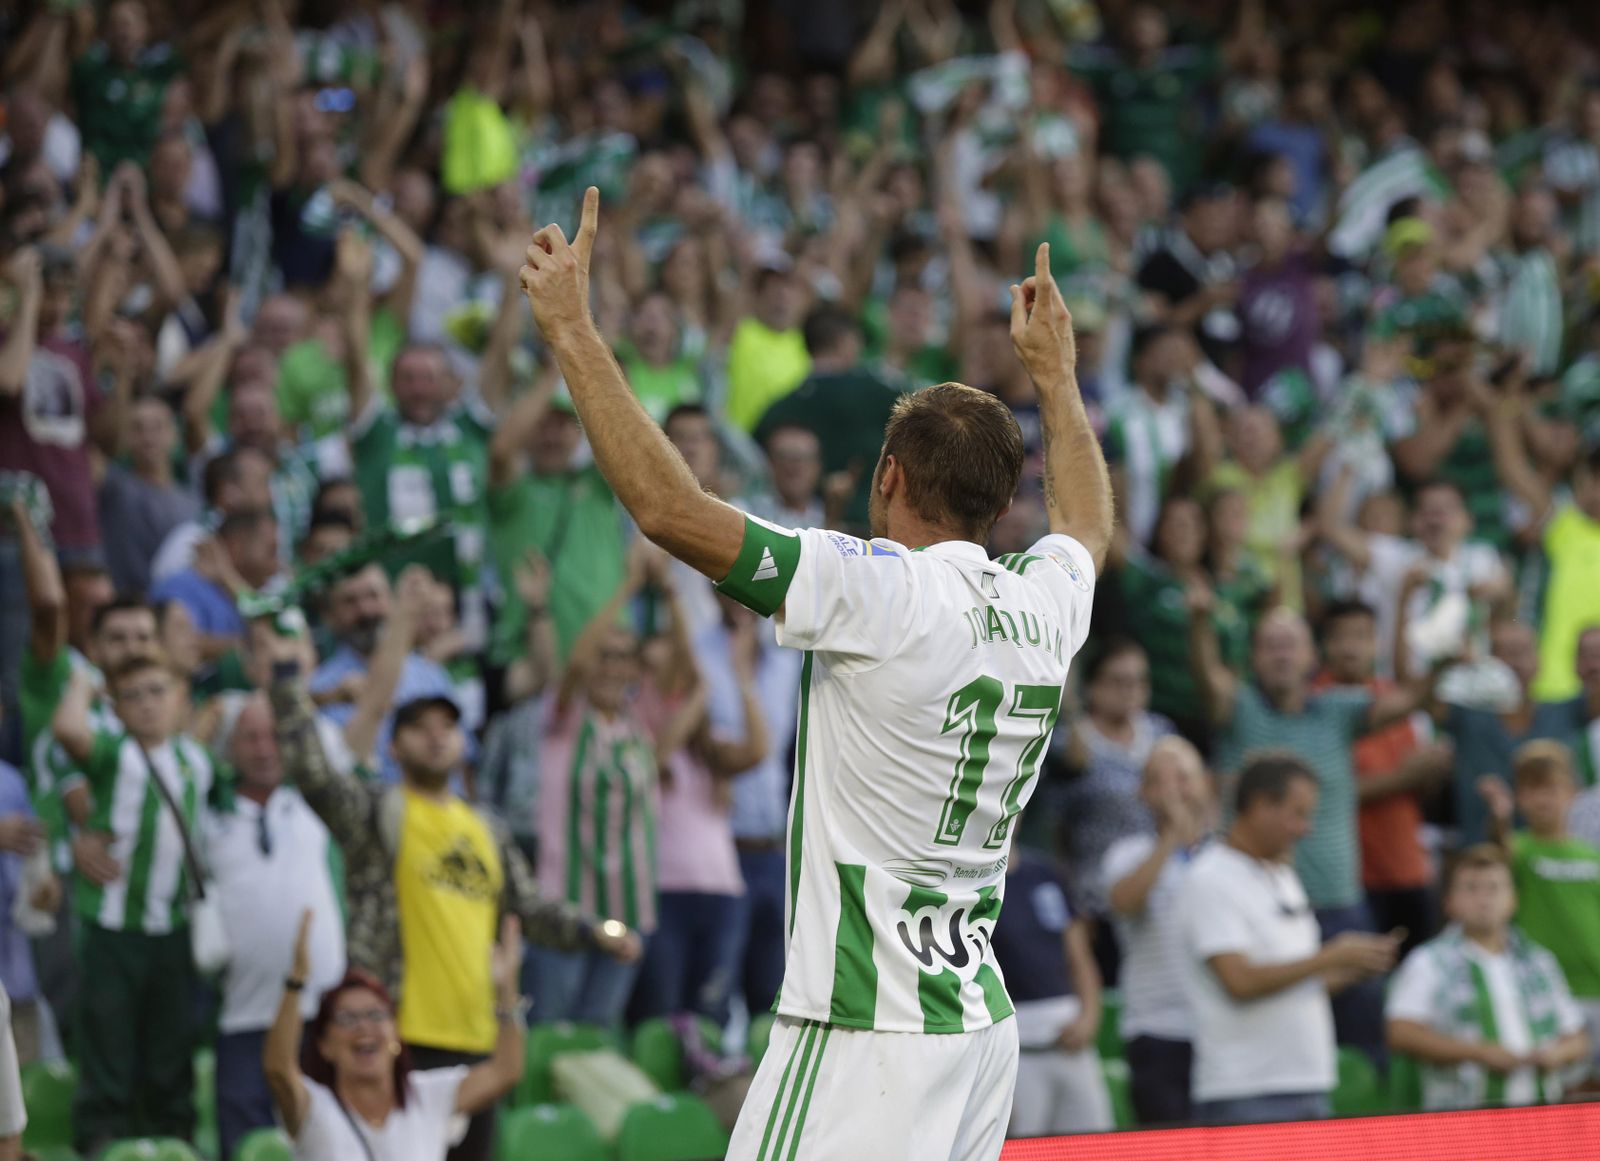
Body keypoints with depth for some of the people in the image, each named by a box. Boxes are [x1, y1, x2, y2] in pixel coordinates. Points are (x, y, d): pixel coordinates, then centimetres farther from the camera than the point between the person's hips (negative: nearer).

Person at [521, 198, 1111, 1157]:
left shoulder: (884, 593, -13)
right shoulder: (1046, 607, 9)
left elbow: (670, 508, -18)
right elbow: (1089, 525, 35)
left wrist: (572, 329, -10)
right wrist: (1055, 370, 48)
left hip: (870, 1036, -8)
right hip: (984, 1021, 8)